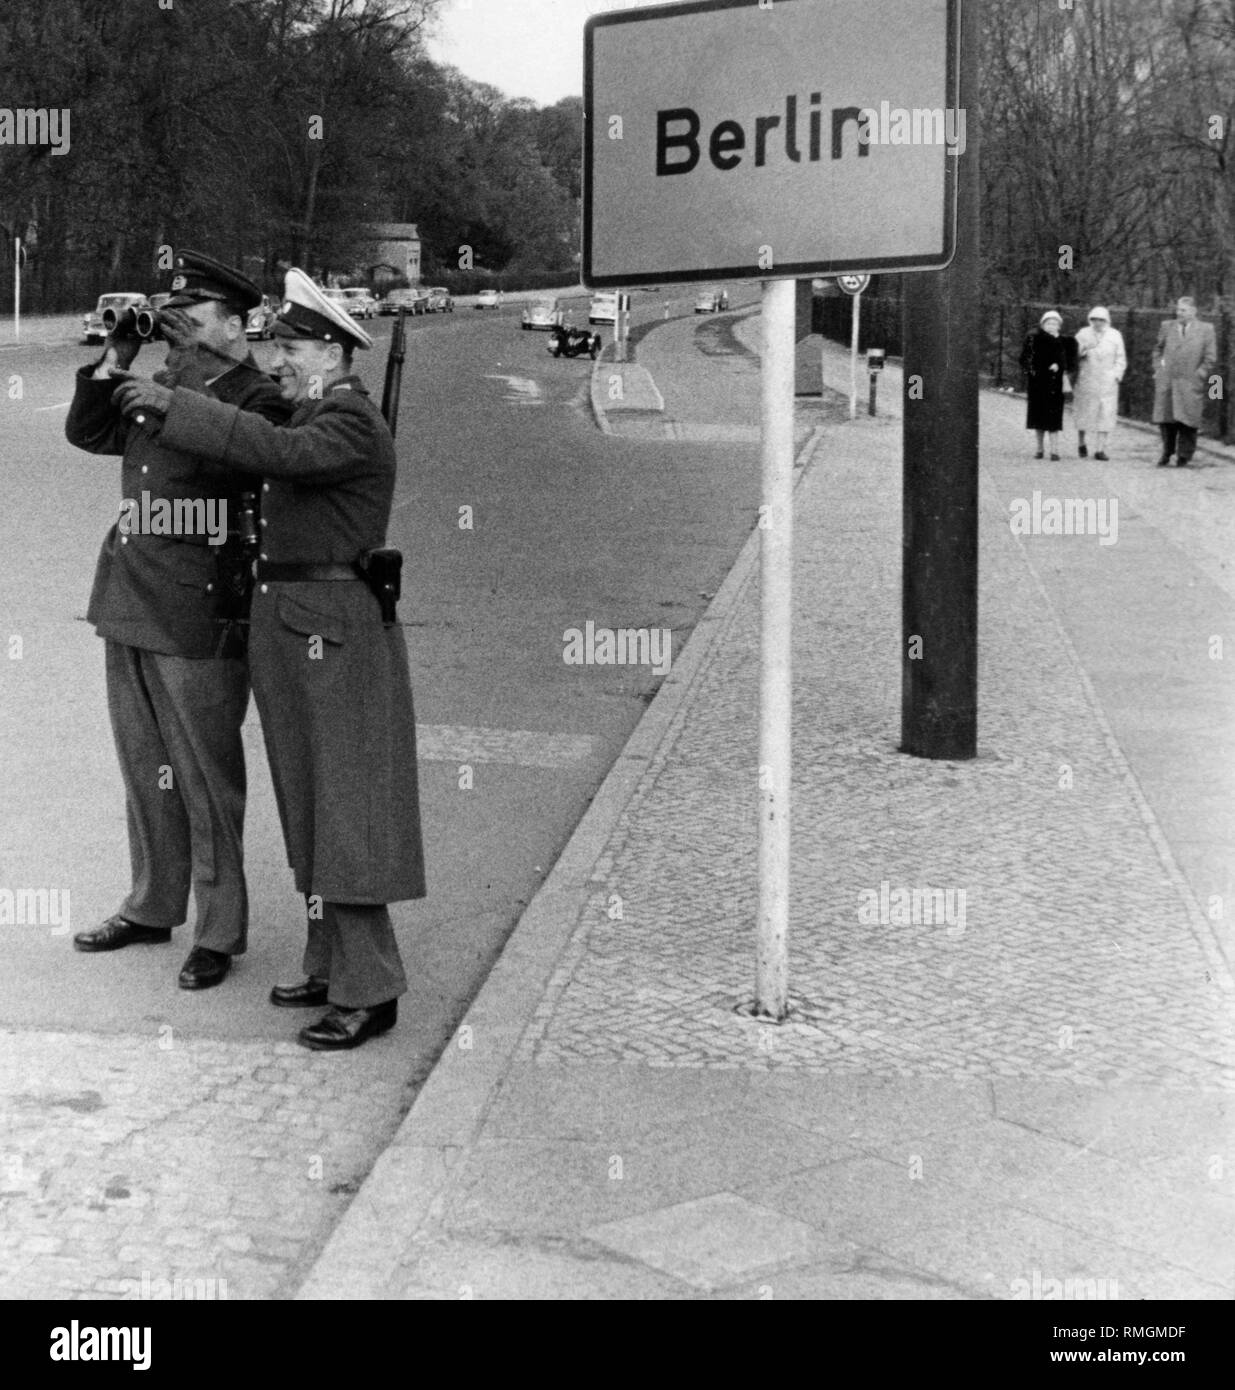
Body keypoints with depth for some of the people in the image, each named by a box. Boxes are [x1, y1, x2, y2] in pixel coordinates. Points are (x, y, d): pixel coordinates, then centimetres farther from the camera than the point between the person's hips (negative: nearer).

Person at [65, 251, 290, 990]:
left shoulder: (258, 399, -9)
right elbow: (87, 431, 17)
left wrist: (217, 366, -20)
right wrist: (115, 360, 4)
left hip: (199, 622, -7)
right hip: (130, 612, 8)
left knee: (206, 781, 2)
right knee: (147, 771, 18)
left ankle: (220, 932, 14)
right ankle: (153, 906, 33)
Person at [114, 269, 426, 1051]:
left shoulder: (353, 424, -13)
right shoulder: (314, 419, 17)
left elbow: (279, 454, -29)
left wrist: (176, 405, -24)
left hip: (332, 632, -10)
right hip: (291, 629, 10)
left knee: (341, 811, -8)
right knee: (313, 808, 13)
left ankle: (369, 993, -4)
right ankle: (335, 966, 21)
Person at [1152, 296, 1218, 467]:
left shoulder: (1205, 329, 3)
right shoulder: (1167, 327, 11)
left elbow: (1211, 357, 2)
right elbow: (1158, 349, 21)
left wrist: (1198, 376, -5)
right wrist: (1158, 369, 8)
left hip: (1190, 383, -2)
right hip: (1166, 382, 2)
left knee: (1187, 420, -4)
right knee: (1165, 419, 1)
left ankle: (1184, 457, 5)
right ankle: (1167, 453, 14)